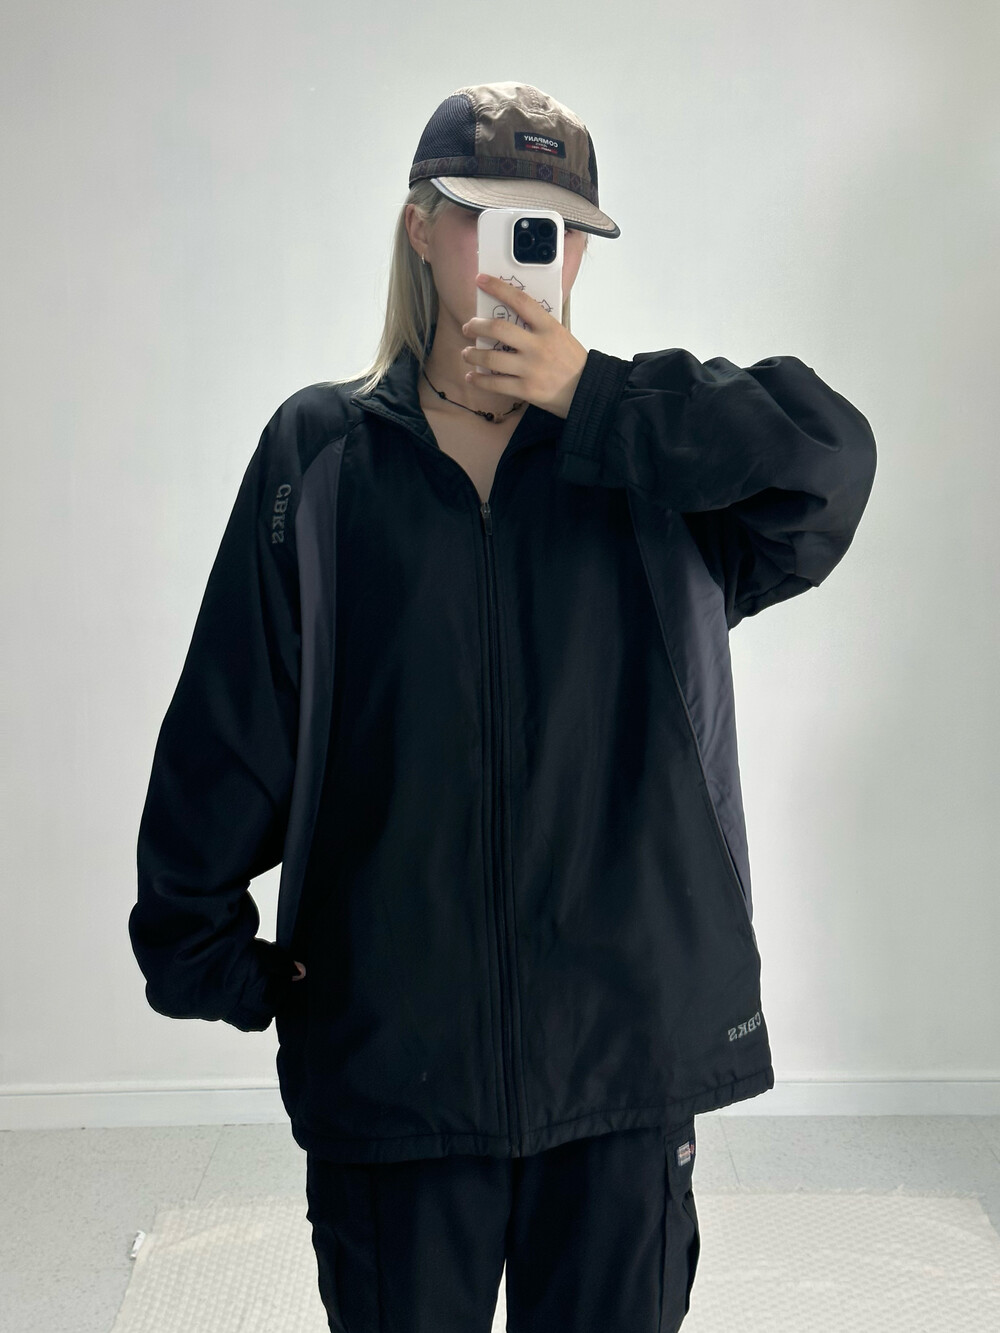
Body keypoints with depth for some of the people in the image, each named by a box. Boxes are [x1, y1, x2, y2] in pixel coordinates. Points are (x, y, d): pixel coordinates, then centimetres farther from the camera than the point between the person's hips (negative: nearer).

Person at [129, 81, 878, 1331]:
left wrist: (590, 400, -15)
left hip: (629, 1030, 1)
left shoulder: (649, 450, 3)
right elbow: (230, 719, 1)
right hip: (388, 1035, 0)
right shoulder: (321, 454, 1)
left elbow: (832, 458, -16)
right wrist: (202, 947, 0)